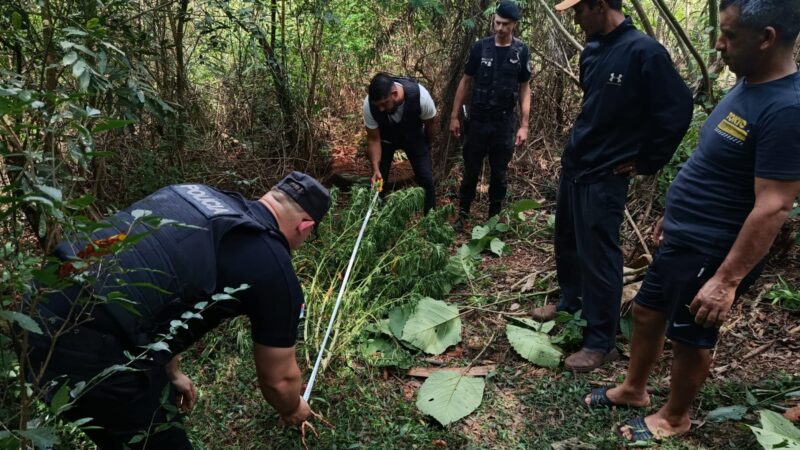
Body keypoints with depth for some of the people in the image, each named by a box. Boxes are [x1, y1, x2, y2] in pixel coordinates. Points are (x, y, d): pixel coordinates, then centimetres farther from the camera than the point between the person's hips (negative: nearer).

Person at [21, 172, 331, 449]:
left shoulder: (198, 195, 16)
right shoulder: (276, 271, -3)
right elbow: (278, 378, 11)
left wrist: (171, 373, 37)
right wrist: (292, 410, 35)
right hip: (83, 345, -8)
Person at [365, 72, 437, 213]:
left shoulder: (420, 96, -38)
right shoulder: (370, 104, -35)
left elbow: (429, 124, -15)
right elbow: (373, 139, -20)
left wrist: (426, 148, 2)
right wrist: (375, 169, -32)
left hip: (414, 136, 0)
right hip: (386, 137, 1)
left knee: (426, 179, -7)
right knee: (378, 182, -5)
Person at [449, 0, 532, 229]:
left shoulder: (521, 51, -1)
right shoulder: (480, 47, -2)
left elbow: (524, 89, 3)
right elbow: (466, 82, 4)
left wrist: (524, 125, -3)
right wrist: (454, 116, 1)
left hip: (505, 123, 0)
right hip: (477, 120, 0)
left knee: (499, 174, 8)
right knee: (471, 171, 8)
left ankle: (494, 218, 22)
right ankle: (462, 214, 22)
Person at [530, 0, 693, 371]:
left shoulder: (643, 52, -17)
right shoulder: (592, 50, 6)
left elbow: (677, 111, -15)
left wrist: (645, 162, -9)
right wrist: (580, 143, 17)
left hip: (604, 176, -8)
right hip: (573, 164, 8)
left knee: (598, 257, -2)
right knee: (566, 242, 20)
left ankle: (601, 344, 11)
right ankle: (570, 301, 41)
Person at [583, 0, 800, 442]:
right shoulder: (748, 84, 4)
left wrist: (727, 279, -25)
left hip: (712, 251, -9)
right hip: (681, 237, 9)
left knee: (690, 337, 10)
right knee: (647, 311, 20)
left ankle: (674, 417, 34)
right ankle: (633, 388, 41)